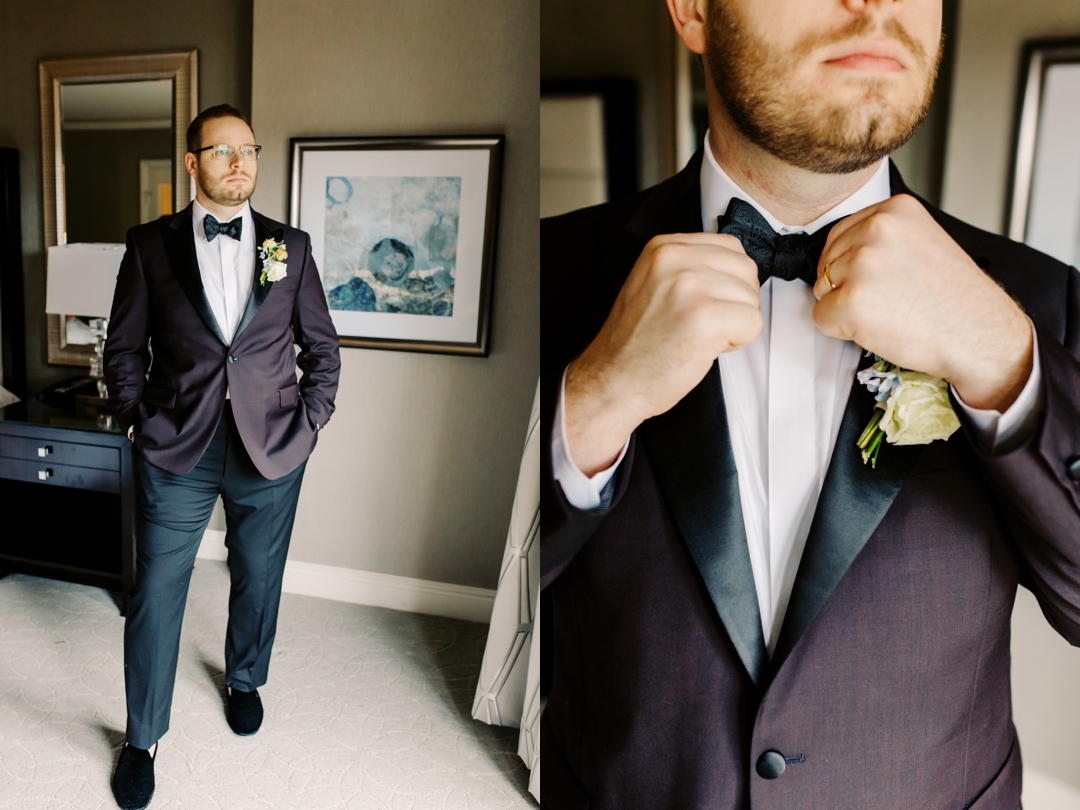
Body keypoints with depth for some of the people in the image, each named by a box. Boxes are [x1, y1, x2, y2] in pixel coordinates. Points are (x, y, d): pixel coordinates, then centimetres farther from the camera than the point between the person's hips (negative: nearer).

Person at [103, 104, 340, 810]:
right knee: (156, 595, 6)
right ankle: (142, 739, 26)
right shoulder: (149, 245, 1)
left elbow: (322, 347, 7)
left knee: (258, 580, 17)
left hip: (271, 456, 1)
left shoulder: (291, 246, 3)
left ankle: (245, 680, 45)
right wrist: (139, 420, -2)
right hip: (176, 452, -1)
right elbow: (124, 347, 6)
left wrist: (309, 424, 0)